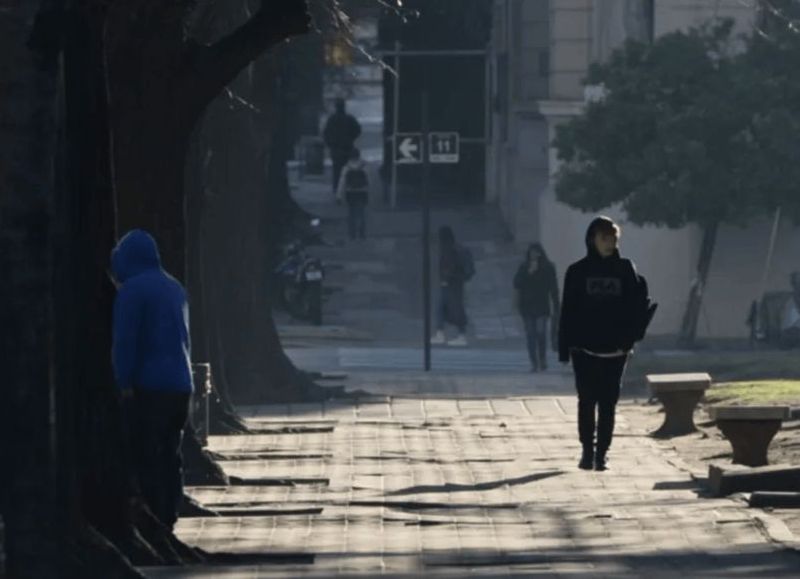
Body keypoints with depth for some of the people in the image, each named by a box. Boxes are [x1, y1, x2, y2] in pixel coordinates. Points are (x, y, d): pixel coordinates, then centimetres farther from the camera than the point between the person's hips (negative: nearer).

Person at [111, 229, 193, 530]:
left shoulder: (131, 290, -9)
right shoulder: (174, 288, 16)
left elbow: (124, 340, -14)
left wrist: (124, 382, -12)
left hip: (148, 386, -8)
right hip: (180, 384, 8)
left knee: (146, 458, -6)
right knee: (170, 457, 12)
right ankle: (169, 519, 13)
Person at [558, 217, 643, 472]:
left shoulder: (625, 269, 2)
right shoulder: (578, 271, 0)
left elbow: (634, 307, -1)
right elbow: (568, 312, -1)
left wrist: (630, 336, -17)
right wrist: (565, 348, -5)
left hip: (615, 348, 1)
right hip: (585, 348, -1)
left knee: (608, 403, 2)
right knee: (587, 401, 3)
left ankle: (602, 452, 7)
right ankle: (588, 451, 11)